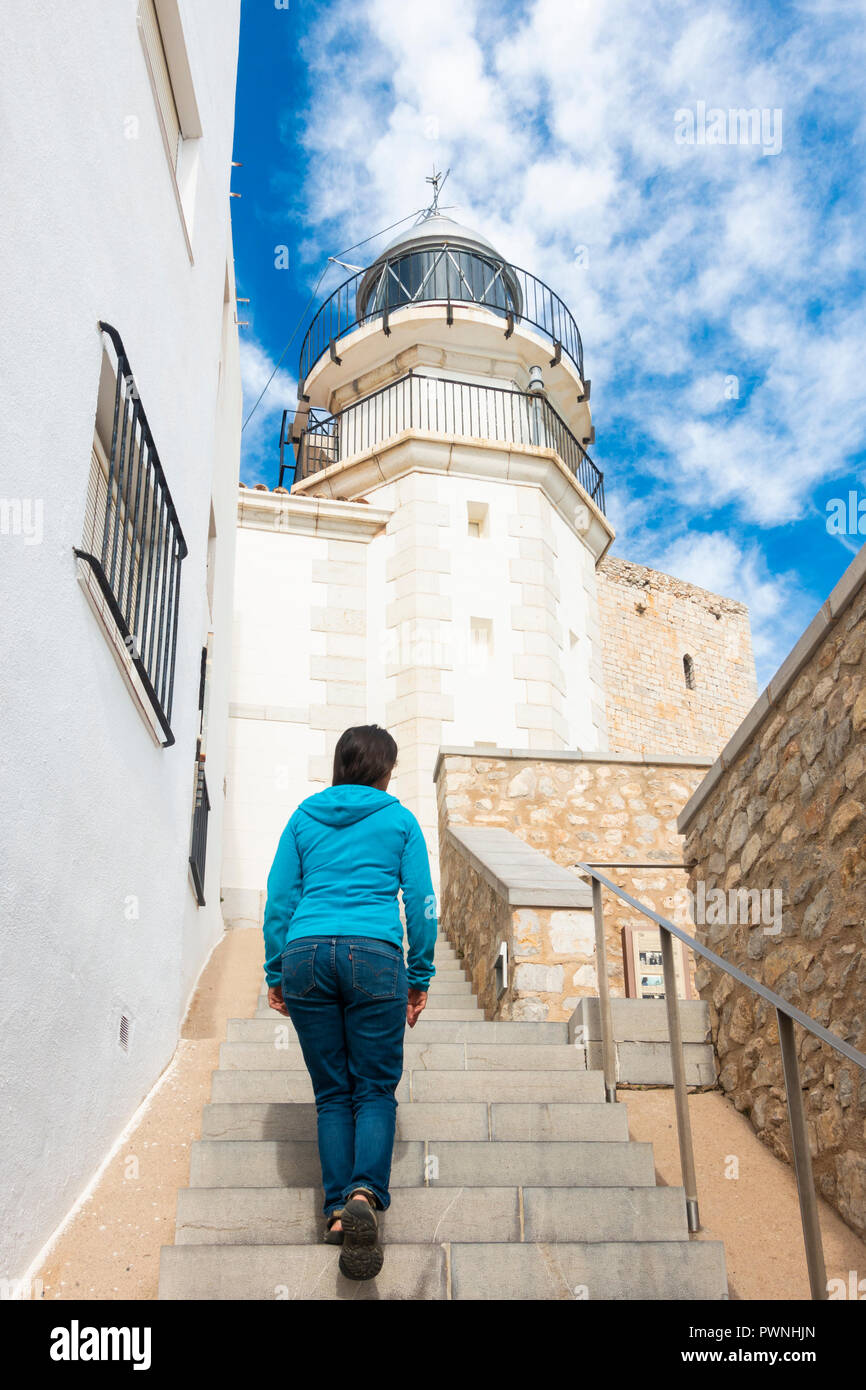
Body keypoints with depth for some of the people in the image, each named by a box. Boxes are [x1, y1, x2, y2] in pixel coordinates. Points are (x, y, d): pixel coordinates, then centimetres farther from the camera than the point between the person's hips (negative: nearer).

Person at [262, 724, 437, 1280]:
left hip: (306, 954, 2)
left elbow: (280, 898, 12)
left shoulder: (304, 817, 16)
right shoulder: (399, 819, 10)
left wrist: (275, 974, 15)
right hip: (375, 954, -2)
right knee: (376, 1088, 4)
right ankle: (365, 1195, -17)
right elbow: (421, 902, 6)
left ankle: (338, 1209, 3)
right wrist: (420, 978, 12)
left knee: (332, 1092, 11)